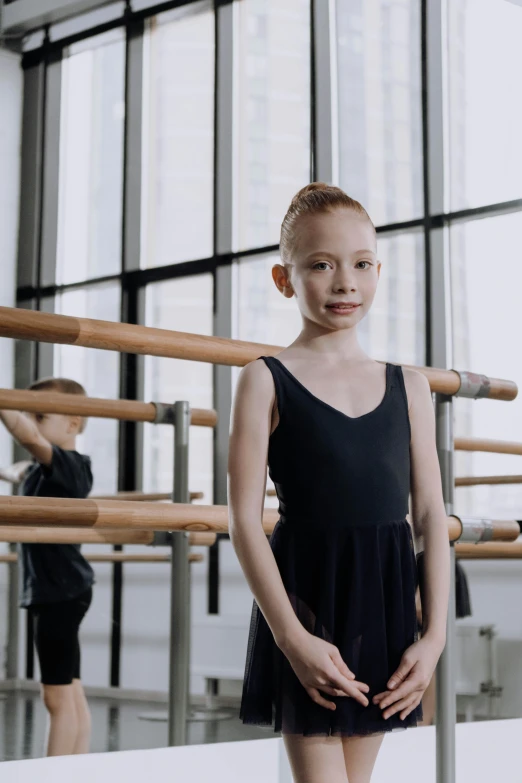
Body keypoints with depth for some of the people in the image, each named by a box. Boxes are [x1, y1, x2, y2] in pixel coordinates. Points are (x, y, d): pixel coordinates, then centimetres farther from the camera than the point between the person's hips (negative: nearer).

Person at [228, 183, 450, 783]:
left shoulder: (408, 388, 7)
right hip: (306, 599, -4)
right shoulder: (267, 381, -3)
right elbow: (244, 520, -8)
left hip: (384, 607, 4)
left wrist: (434, 635, -2)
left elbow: (431, 516, 7)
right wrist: (292, 636, -16)